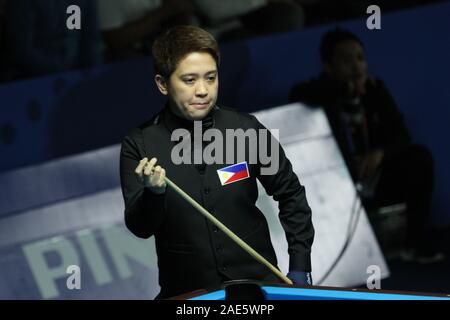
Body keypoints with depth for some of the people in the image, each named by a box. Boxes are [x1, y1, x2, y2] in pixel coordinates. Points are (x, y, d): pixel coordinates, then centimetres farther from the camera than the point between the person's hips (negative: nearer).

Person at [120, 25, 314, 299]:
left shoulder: (246, 129, -3)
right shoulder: (140, 145, -7)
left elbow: (290, 194, 9)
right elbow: (141, 228, -11)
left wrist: (300, 265, 4)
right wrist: (153, 193, -30)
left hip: (258, 280, 0)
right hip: (186, 293, 0)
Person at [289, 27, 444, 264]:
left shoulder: (374, 88, 4)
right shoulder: (309, 94, -9)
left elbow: (401, 135, 2)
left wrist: (380, 153, -22)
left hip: (375, 179, 4)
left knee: (419, 156, -17)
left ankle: (415, 241, -11)